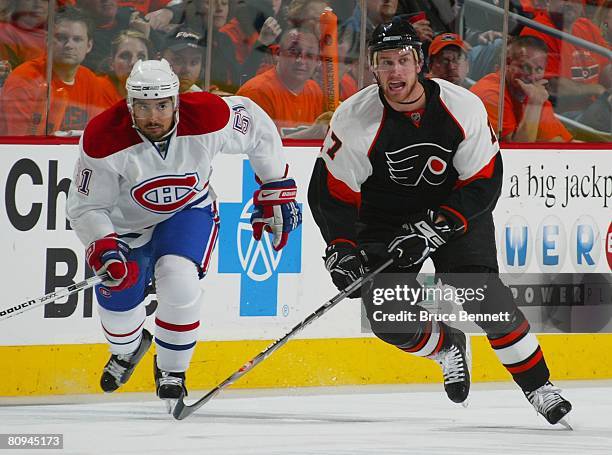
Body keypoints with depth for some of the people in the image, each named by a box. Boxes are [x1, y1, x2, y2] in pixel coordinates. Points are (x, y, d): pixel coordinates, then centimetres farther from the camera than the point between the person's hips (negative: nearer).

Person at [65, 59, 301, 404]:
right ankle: (127, 350, 36)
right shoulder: (104, 139, -31)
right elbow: (86, 206, -21)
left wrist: (277, 191, -2)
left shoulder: (206, 119, -30)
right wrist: (104, 249, -38)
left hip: (189, 210, -1)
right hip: (127, 222, 1)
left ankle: (172, 372, 1)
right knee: (117, 298, -4)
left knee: (178, 280, -25)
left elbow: (257, 126, -9)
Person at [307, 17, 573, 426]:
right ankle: (447, 346, 22)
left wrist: (433, 230, -26)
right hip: (386, 218, 1)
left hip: (457, 208, -1)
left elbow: (485, 183, -16)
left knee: (483, 294, -18)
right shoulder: (355, 119, -20)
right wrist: (342, 249, -24)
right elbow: (331, 192, -12)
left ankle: (539, 387, -5)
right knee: (389, 318, -12)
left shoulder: (462, 107, -21)